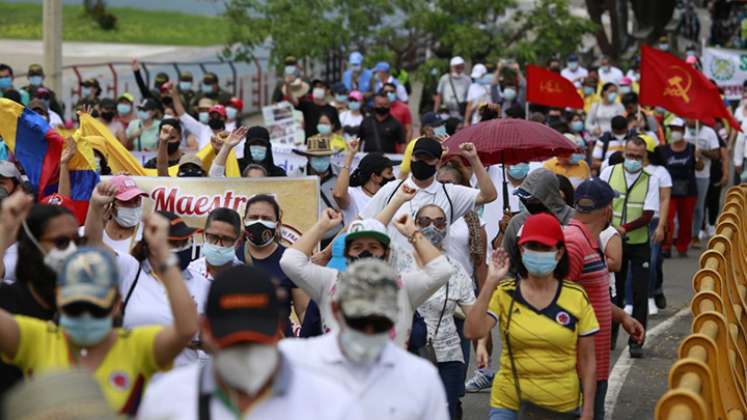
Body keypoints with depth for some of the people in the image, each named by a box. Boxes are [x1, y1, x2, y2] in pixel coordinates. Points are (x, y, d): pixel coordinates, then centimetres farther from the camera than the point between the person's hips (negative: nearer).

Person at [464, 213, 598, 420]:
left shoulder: (577, 297, -3)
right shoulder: (504, 293, -3)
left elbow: (587, 360, 2)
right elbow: (472, 332, -18)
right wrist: (491, 282, -19)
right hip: (509, 402, 0)